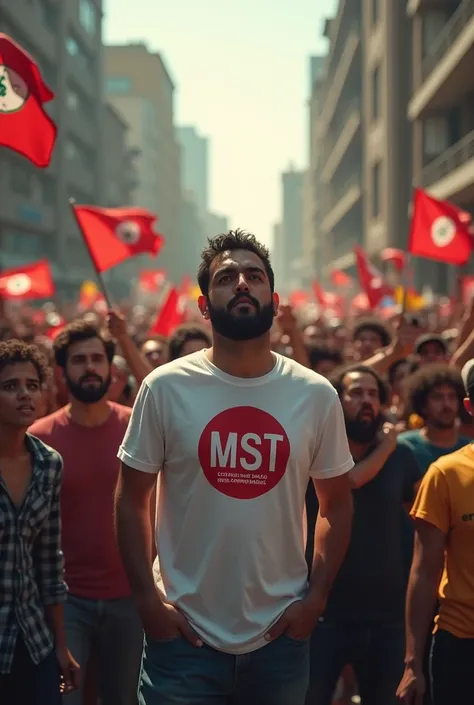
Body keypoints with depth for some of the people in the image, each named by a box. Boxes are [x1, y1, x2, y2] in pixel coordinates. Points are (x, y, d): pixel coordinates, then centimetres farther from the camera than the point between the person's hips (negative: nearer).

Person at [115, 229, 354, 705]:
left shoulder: (317, 395, -1)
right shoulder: (165, 388, -6)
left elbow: (336, 504, 8)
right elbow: (131, 500, 0)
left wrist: (317, 596, -1)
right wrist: (147, 598, -7)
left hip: (280, 637, 2)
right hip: (183, 635, -2)